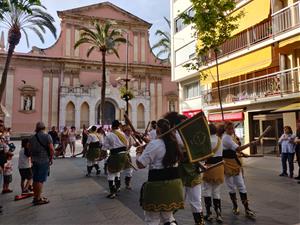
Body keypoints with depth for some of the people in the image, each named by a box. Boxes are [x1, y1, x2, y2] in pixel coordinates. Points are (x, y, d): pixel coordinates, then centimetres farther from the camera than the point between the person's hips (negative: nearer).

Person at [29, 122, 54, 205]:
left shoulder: (32, 138, 8)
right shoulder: (47, 136, -10)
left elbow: (30, 149, 11)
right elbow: (51, 149, -16)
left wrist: (32, 158, 18)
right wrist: (51, 159, -3)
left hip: (34, 161, 6)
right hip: (44, 161, -6)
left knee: (35, 179, 15)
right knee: (41, 180, 0)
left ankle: (35, 197, 26)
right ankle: (38, 199, 5)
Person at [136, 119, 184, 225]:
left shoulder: (154, 144, -16)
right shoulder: (175, 142, 5)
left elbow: (140, 164, -16)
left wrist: (138, 152, 4)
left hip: (158, 184, -7)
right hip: (174, 182, 7)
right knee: (168, 216, 25)